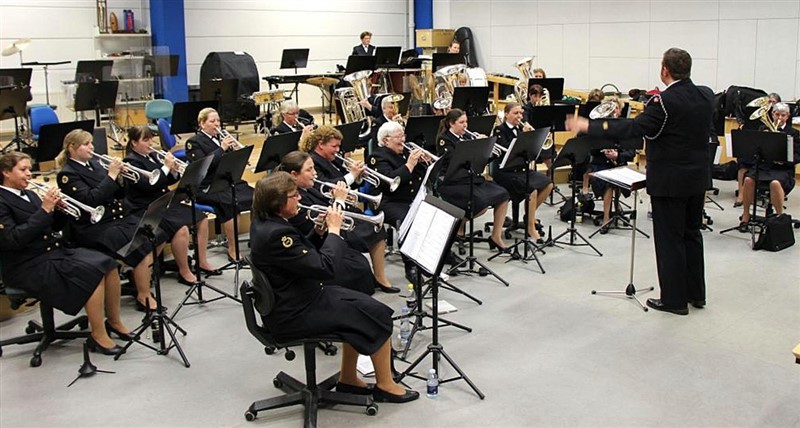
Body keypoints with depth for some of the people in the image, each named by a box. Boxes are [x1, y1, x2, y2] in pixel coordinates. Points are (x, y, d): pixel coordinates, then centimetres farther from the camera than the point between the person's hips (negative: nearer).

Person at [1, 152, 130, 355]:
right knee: (93, 272, -26)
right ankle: (98, 336, -15)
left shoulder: (29, 195, 15)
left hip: (56, 251, 8)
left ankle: (114, 321, 4)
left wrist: (58, 208, -3)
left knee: (108, 264, -12)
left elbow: (54, 227, 18)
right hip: (29, 265, -8)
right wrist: (44, 209, -22)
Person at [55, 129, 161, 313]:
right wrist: (111, 175, -19)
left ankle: (142, 278, 7)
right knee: (144, 248, -24)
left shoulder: (96, 164, 12)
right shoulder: (67, 174, -7)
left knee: (155, 234, -9)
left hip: (119, 217, 7)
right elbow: (90, 200, -21)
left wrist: (119, 176, -5)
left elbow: (119, 194, 14)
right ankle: (143, 297, -12)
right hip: (95, 228, -7)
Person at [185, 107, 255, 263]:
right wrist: (222, 148, -21)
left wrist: (235, 149, -6)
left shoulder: (221, 137, 17)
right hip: (208, 188, -6)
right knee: (231, 203, -33)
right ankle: (232, 251, -24)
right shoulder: (194, 142, -2)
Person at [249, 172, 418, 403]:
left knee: (361, 306, 19)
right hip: (294, 314, -10)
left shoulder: (264, 224, 4)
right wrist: (334, 230, -15)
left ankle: (348, 379, 25)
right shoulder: (277, 234, -28)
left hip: (289, 303, 10)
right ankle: (385, 385, 12)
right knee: (377, 314, -3)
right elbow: (325, 268, -28)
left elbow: (305, 256, 15)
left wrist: (320, 231, -1)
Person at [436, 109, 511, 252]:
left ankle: (496, 237, -1)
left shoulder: (468, 136, 17)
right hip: (454, 183, -8)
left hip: (474, 179, 8)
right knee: (482, 204, -29)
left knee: (503, 195, -9)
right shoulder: (444, 139, -5)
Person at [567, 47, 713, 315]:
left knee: (669, 239, 2)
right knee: (691, 234, 17)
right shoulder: (705, 98, 4)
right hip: (698, 178, 8)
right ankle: (696, 293, 27)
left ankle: (674, 299, 9)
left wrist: (588, 126, -20)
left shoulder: (664, 102, -19)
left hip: (669, 181, -7)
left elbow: (633, 128, -25)